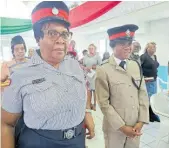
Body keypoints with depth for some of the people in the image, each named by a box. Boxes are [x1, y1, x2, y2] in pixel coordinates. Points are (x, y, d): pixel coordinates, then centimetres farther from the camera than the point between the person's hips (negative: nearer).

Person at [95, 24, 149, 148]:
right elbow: (104, 103, -14)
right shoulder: (103, 70, -15)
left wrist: (141, 121, -3)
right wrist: (122, 126, -13)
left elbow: (143, 94, 3)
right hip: (114, 128, -4)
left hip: (136, 126, 5)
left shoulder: (136, 66, 1)